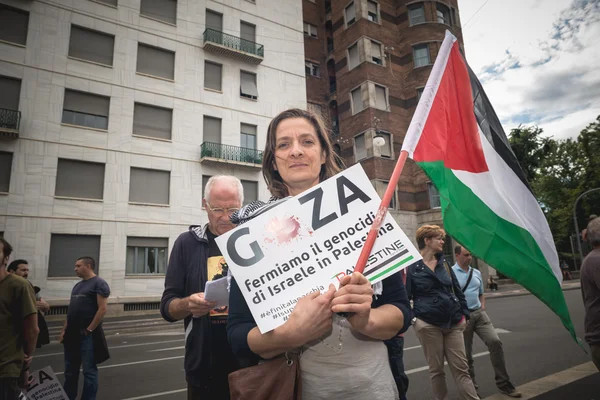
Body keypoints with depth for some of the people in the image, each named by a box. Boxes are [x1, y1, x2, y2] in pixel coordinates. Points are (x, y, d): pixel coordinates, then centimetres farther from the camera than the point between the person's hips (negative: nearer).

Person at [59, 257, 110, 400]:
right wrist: (64, 329, 10)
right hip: (72, 334, 8)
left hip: (87, 335, -8)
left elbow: (102, 309, -17)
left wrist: (89, 330, -17)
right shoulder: (78, 285, 16)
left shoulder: (99, 283, -10)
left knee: (89, 370, 1)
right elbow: (70, 310, 19)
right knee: (70, 370, 16)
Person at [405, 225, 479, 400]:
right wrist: (411, 319, -15)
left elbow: (457, 290, 13)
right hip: (428, 325, -4)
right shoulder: (412, 266, -8)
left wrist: (464, 314, 9)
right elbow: (405, 296, -8)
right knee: (436, 369, 9)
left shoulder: (444, 263, 9)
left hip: (453, 323, 4)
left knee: (461, 368, 8)